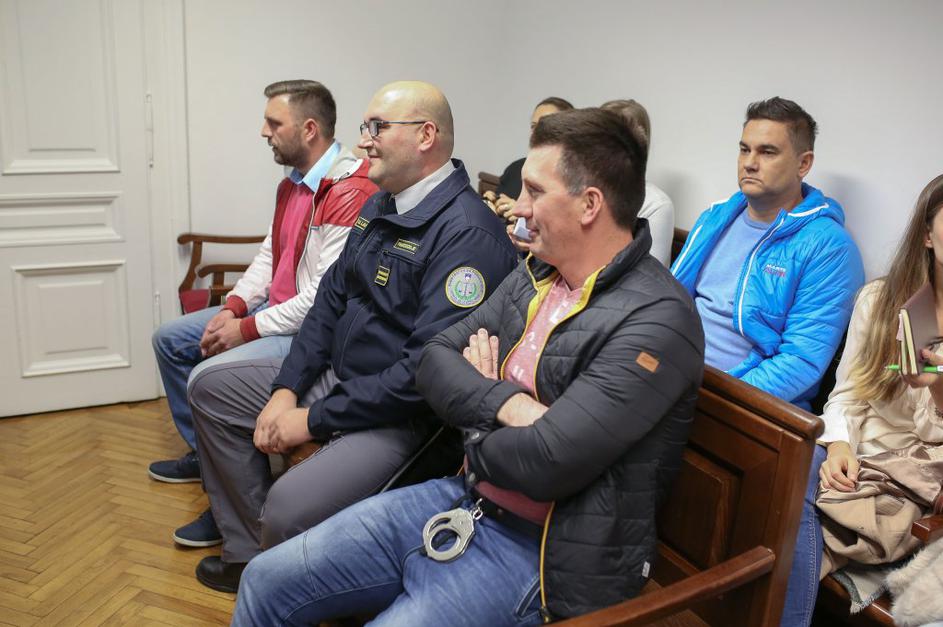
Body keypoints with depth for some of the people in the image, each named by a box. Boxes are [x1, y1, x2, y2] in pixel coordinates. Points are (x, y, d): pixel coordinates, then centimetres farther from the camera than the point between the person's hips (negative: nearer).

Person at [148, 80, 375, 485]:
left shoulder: (351, 193, -23)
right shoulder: (292, 185, 11)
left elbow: (325, 298, -26)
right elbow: (268, 256, 15)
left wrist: (247, 330, -18)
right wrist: (233, 308, -2)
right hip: (273, 308, 10)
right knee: (170, 339, 13)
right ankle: (205, 452, 25)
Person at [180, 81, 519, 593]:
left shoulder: (467, 233, -23)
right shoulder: (379, 206, 8)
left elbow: (428, 368, -27)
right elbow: (331, 298, 12)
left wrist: (314, 420, -19)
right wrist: (286, 390, 1)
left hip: (401, 416, -10)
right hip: (336, 378, 10)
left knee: (288, 509, -30)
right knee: (210, 386, 15)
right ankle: (251, 549, 18)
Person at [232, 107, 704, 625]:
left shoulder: (655, 320, -21)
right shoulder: (534, 275, 5)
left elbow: (545, 463, -27)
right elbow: (435, 360, 2)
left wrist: (476, 437, -6)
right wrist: (507, 404, -18)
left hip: (539, 553, -7)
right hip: (463, 501, 7)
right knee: (266, 581, 5)